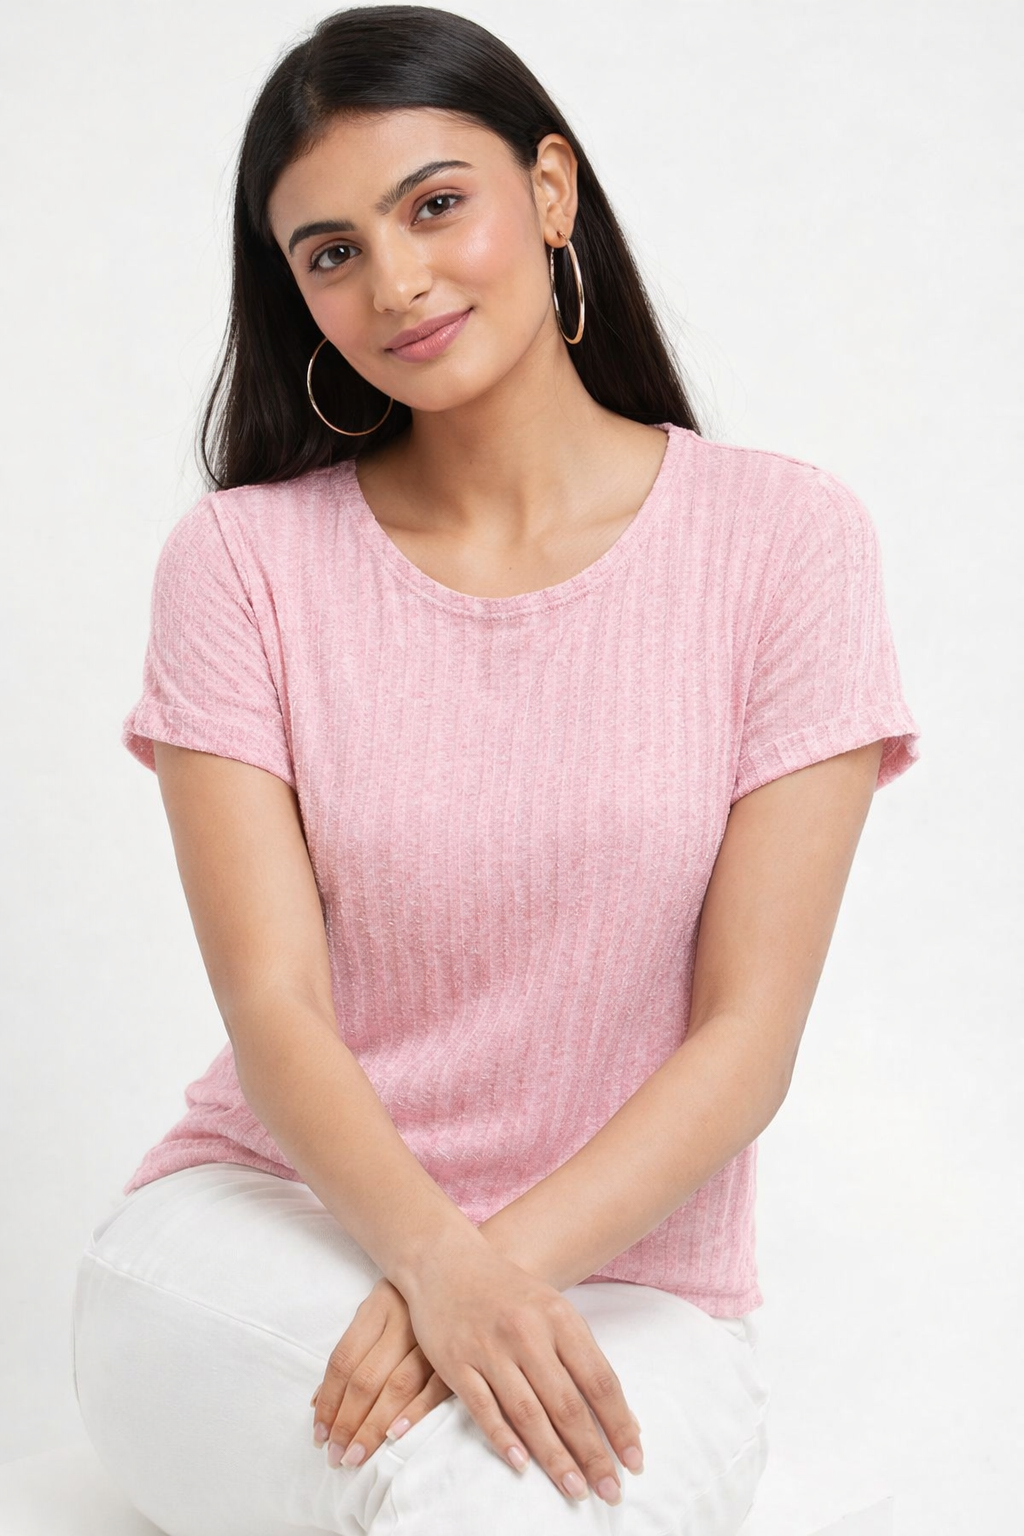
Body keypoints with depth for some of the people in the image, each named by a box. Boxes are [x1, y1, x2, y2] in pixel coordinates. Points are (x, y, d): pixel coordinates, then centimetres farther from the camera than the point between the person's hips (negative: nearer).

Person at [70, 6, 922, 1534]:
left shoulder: (778, 537, -4)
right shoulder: (243, 562, 0)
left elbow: (748, 1036, -7)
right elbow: (274, 1007, -9)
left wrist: (505, 1266, -21)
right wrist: (439, 1263, -27)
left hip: (618, 1277, 0)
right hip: (260, 1224, 1)